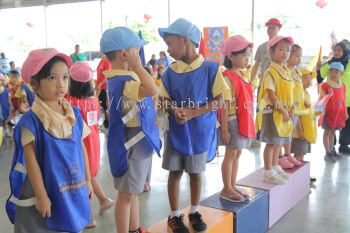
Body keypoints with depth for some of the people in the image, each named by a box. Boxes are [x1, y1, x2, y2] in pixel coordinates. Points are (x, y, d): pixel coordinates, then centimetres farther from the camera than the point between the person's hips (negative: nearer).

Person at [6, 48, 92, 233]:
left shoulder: (75, 115, -1)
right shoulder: (31, 121, -16)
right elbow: (31, 162, -15)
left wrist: (87, 180, 11)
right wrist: (42, 197, -13)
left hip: (74, 192, 5)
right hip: (47, 193, -5)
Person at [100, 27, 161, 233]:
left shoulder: (123, 77, 8)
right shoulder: (121, 81, -25)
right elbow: (152, 89, -41)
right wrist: (137, 66, -29)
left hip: (139, 141, 11)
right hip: (131, 143, -11)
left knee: (134, 191, 21)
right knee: (127, 193, 3)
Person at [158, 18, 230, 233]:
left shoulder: (210, 68, -11)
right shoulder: (170, 72, 0)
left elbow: (222, 100, -12)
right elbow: (163, 99, 6)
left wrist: (193, 113, -20)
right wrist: (175, 110, -17)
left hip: (200, 131, -2)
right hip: (176, 131, 2)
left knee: (196, 172, 12)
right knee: (175, 172, 8)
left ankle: (194, 212, 31)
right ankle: (174, 215, 24)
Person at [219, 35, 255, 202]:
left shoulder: (244, 75, 12)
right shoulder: (227, 77, -15)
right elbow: (225, 105, -17)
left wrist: (249, 122, 15)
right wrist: (224, 129, -19)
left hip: (245, 121, 8)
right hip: (233, 121, -8)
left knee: (237, 154, 14)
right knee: (231, 154, 1)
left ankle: (233, 186, 24)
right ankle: (227, 190, 12)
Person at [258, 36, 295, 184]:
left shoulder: (286, 71, 12)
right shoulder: (271, 72, -14)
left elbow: (289, 92, 17)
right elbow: (270, 94, -19)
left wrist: (292, 107, 2)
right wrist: (282, 110, -18)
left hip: (285, 112, 8)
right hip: (273, 112, -8)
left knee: (278, 142, 16)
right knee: (272, 143, -2)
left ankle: (275, 167, 30)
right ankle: (268, 172, 7)